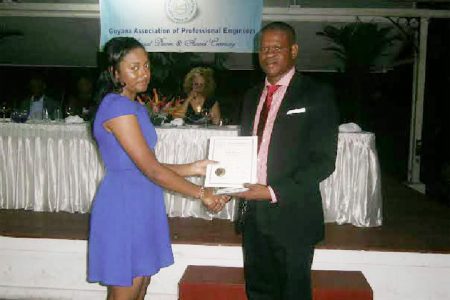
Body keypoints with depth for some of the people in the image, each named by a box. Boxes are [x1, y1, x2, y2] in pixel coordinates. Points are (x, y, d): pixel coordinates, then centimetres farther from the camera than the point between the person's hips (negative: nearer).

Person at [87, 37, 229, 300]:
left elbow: (147, 167, 9)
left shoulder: (136, 107, 13)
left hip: (141, 207, 9)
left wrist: (193, 169, 2)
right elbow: (151, 169, -20)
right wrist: (201, 193, -15)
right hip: (123, 207, -9)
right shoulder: (117, 106, -18)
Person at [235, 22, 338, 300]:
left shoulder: (317, 94, -6)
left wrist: (274, 192, -17)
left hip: (292, 213, -5)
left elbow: (324, 160, -12)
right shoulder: (253, 96, 14)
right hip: (253, 213, 5)